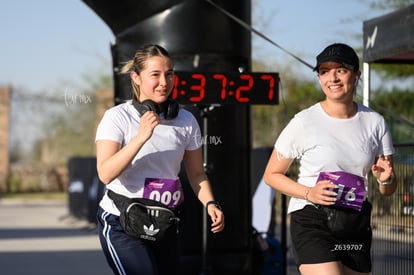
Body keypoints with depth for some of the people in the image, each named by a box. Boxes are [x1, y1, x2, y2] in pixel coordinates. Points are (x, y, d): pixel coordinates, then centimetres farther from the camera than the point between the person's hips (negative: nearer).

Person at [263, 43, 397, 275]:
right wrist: (309, 193, -15)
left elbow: (389, 190, 12)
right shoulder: (303, 123, -6)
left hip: (356, 226, 5)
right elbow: (272, 175, 1)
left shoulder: (375, 123, 5)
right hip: (312, 223, -4)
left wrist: (386, 179, -13)